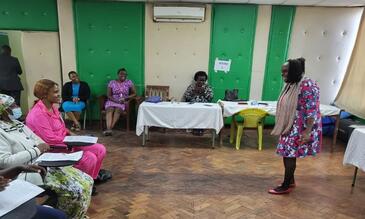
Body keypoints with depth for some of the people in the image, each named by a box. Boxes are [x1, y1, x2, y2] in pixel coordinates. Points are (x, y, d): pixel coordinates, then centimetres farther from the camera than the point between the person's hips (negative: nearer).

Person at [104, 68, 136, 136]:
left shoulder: (129, 82, 7)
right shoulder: (112, 82, 7)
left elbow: (134, 94, 6)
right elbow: (109, 95, 4)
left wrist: (125, 98, -9)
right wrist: (116, 100, -14)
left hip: (123, 102, -1)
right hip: (112, 101, 1)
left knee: (118, 109, -34)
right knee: (110, 109, -32)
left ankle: (110, 128, -44)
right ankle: (108, 129, -49)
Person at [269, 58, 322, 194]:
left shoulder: (307, 85, -20)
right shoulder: (290, 85, 9)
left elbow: (311, 110, -23)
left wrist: (307, 131, -28)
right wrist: (282, 128, 22)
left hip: (300, 129, -9)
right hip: (289, 127, 9)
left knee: (290, 155, -1)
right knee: (286, 153, 15)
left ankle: (286, 186, 13)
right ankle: (291, 180, 31)